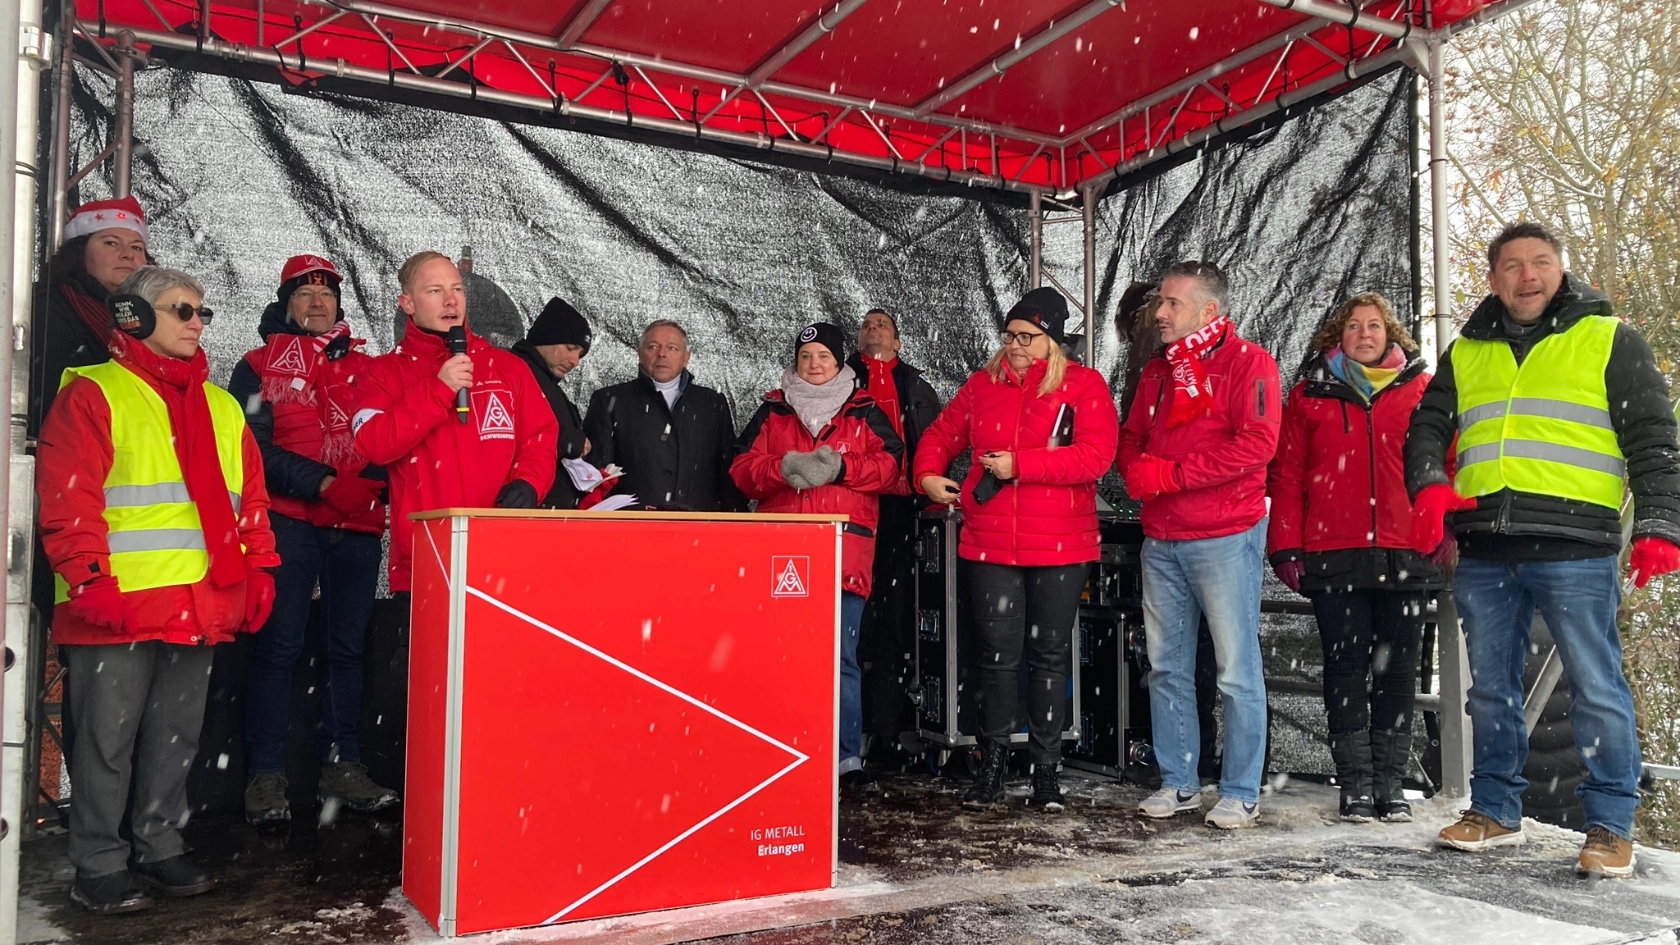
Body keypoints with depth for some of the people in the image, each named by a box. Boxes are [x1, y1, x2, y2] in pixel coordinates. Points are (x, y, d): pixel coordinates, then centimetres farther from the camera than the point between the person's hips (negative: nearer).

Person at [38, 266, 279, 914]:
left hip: (200, 608, 6)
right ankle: (99, 866, 15)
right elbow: (67, 501, -9)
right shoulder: (94, 394, -1)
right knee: (109, 738, 3)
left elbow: (251, 499, 17)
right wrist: (90, 581, -16)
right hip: (120, 611, -5)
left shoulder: (221, 406, 17)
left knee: (177, 735, 13)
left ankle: (159, 847, 26)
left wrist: (258, 570, 9)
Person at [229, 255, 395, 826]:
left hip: (358, 527, 3)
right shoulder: (261, 366, 8)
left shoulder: (366, 368, 17)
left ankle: (341, 766, 15)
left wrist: (369, 484, -7)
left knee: (348, 646, 6)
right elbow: (253, 445, -4)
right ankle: (266, 776, 3)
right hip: (289, 524, -3)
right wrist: (321, 483, -14)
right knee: (279, 645, -5)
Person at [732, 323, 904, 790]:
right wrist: (785, 468, -11)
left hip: (845, 547, -1)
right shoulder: (773, 411, 15)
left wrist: (840, 467, -11)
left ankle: (849, 756, 6)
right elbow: (742, 468, 8)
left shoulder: (865, 412, 12)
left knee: (843, 658, -2)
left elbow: (890, 463, 2)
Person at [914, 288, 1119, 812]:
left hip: (1060, 549, -2)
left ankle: (1045, 769, 20)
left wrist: (1019, 464, -18)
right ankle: (991, 766, 17)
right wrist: (928, 475, 1)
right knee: (998, 654, 5)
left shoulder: (1084, 385, -2)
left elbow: (1095, 455, -15)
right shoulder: (982, 384, 10)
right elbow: (941, 435, 20)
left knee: (1049, 656, 8)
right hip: (989, 546, 2)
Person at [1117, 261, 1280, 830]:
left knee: (1236, 671, -1)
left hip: (1225, 538, -7)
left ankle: (1241, 793, 10)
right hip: (1161, 542, 7)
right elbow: (1130, 441, 18)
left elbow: (1257, 443, -17)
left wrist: (1169, 474, -16)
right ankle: (1178, 783, 21)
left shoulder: (1247, 362, -4)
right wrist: (1138, 473, -6)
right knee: (1167, 669, 10)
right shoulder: (1157, 371, 17)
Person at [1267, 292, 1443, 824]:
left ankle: (1391, 784, 16)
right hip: (1333, 557, 0)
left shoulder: (1421, 390, 9)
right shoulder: (1310, 394, 9)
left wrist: (1444, 538, -2)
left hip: (1405, 555, 0)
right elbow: (1287, 474, 6)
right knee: (1345, 668, 3)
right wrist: (1285, 546, -1)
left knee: (1397, 669, 7)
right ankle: (1356, 785, 11)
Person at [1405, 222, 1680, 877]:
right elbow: (1427, 426, 13)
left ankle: (1610, 825, 11)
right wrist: (1430, 485, -8)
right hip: (1483, 551, 4)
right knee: (1490, 686, 11)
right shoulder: (1465, 353, 17)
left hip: (1575, 549, -4)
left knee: (1596, 688, -1)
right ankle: (1495, 810, 24)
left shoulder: (1610, 341, 7)